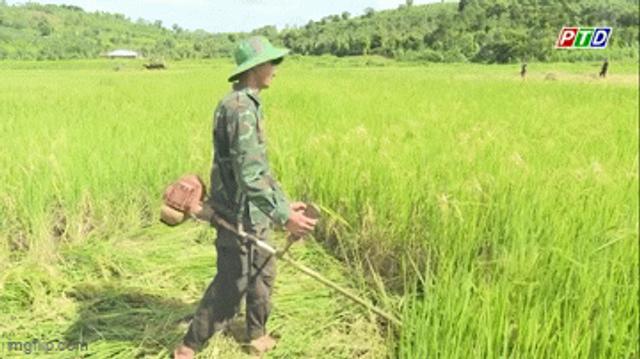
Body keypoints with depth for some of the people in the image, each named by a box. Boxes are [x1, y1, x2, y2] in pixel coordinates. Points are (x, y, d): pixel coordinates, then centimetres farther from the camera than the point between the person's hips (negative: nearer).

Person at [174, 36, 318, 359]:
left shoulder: (250, 105, 10)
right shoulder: (240, 108, -22)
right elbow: (249, 175, -28)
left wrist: (285, 203, 17)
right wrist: (283, 216, -28)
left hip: (253, 212, 10)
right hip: (239, 214, -10)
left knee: (263, 273, 21)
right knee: (230, 286, 3)